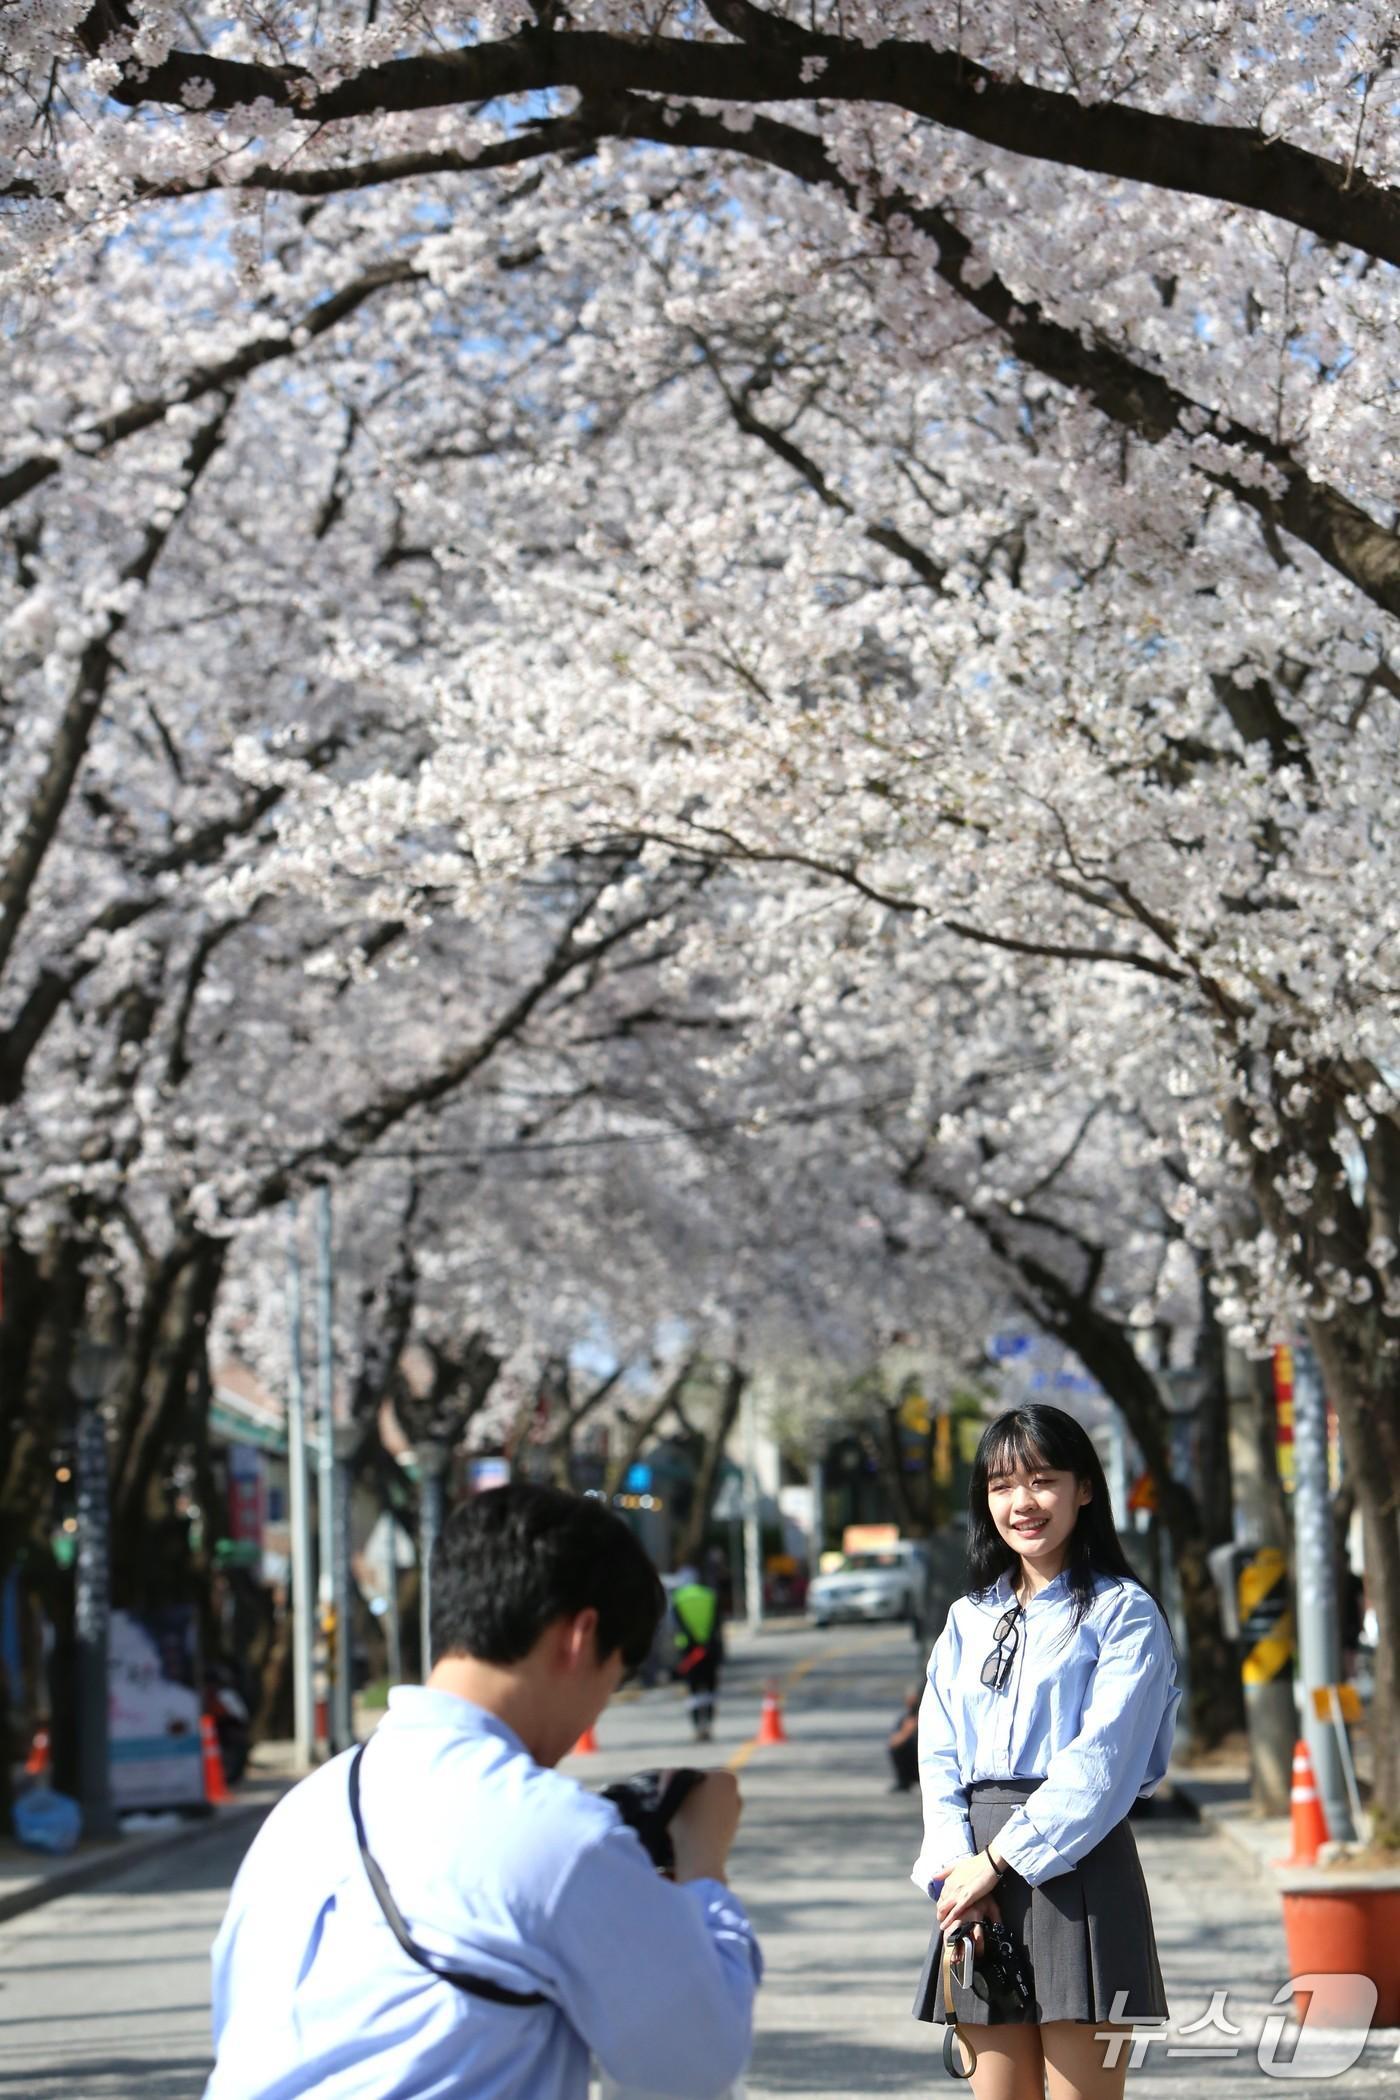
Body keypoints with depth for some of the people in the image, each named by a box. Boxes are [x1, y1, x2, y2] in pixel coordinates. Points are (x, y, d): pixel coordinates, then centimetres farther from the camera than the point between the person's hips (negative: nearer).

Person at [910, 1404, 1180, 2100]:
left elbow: (1101, 1760, -10)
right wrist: (957, 1868, -7)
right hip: (979, 1880, 5)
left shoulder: (1122, 1612, 0)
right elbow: (939, 1757, 9)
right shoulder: (969, 1619, 17)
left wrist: (1000, 1859, -13)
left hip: (1076, 1869, -5)